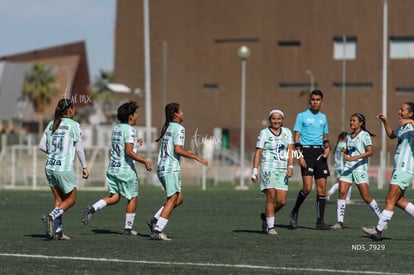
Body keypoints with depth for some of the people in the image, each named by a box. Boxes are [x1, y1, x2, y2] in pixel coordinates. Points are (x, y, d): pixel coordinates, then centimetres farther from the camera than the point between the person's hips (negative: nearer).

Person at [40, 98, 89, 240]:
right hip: (64, 168, -6)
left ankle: (58, 231, 7)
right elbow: (79, 148, -7)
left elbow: (42, 146, 8)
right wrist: (84, 167, 1)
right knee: (70, 199, 7)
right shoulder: (73, 125, -7)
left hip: (50, 167, 6)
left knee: (59, 199, 14)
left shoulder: (51, 124, 8)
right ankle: (51, 217, -15)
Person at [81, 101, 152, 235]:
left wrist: (135, 145, 28)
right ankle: (128, 228, 11)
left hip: (112, 168, 8)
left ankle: (92, 209, -11)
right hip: (126, 169, -8)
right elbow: (129, 152, -23)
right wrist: (145, 161, -18)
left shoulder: (116, 128, 11)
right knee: (132, 198, 7)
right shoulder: (130, 130, -15)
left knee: (114, 197, 11)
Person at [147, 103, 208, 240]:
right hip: (171, 168, -9)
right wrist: (196, 157, -13)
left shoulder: (166, 128, 17)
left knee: (179, 198, 15)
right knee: (172, 199, -8)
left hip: (161, 167, 9)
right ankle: (157, 230, -16)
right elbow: (178, 150, -19)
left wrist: (186, 153, 26)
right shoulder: (179, 128, -10)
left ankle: (155, 220, 7)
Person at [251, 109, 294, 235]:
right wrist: (255, 170, -7)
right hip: (268, 169, -4)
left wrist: (290, 167, -9)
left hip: (282, 170, 4)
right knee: (271, 198, -10)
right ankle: (270, 227, -4)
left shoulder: (287, 132, 11)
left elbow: (290, 150, 4)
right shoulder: (264, 133, 1)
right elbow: (258, 152, -1)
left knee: (282, 201, 0)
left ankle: (266, 216, 25)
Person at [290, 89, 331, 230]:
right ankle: (294, 212, 7)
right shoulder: (302, 116, 0)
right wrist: (299, 156, -13)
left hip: (320, 152, 5)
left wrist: (327, 147, 3)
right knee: (307, 188, -16)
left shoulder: (323, 117, 16)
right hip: (307, 151, -5)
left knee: (322, 187, 1)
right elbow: (296, 137, -3)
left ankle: (320, 221, 5)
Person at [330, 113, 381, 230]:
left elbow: (370, 152, -15)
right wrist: (345, 151, 3)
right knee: (342, 193, -8)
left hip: (360, 167, -6)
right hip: (348, 167, 6)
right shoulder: (349, 136, 16)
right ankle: (339, 222, -8)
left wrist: (355, 157, -24)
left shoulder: (364, 135, -5)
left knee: (366, 197, -6)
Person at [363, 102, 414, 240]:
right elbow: (392, 135, 37)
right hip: (399, 168, 10)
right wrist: (385, 121, 26)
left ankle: (378, 230, -3)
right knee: (398, 201, 12)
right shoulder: (403, 127, 17)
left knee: (390, 200, -6)